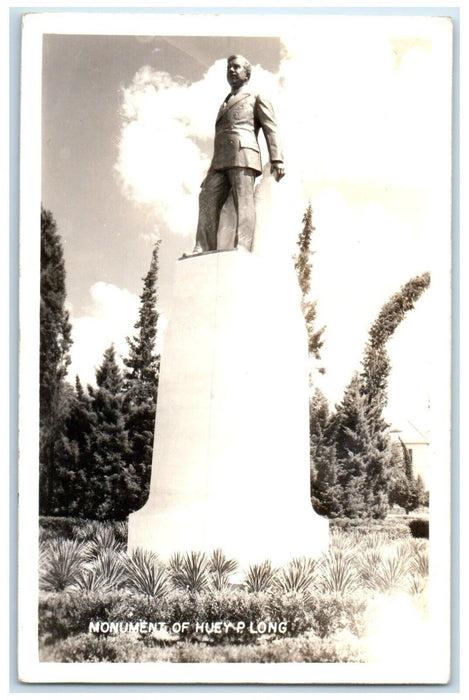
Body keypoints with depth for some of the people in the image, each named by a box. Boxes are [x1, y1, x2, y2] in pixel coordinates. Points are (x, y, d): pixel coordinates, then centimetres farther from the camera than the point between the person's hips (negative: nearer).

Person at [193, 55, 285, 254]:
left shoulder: (256, 99, 19)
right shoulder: (224, 105, 37)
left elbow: (270, 129, 6)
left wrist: (277, 159, -11)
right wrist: (211, 171, 19)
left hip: (243, 155, -6)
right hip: (220, 162, 6)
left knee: (243, 201, -19)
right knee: (208, 198, -13)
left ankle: (242, 249, -33)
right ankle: (204, 250, -22)